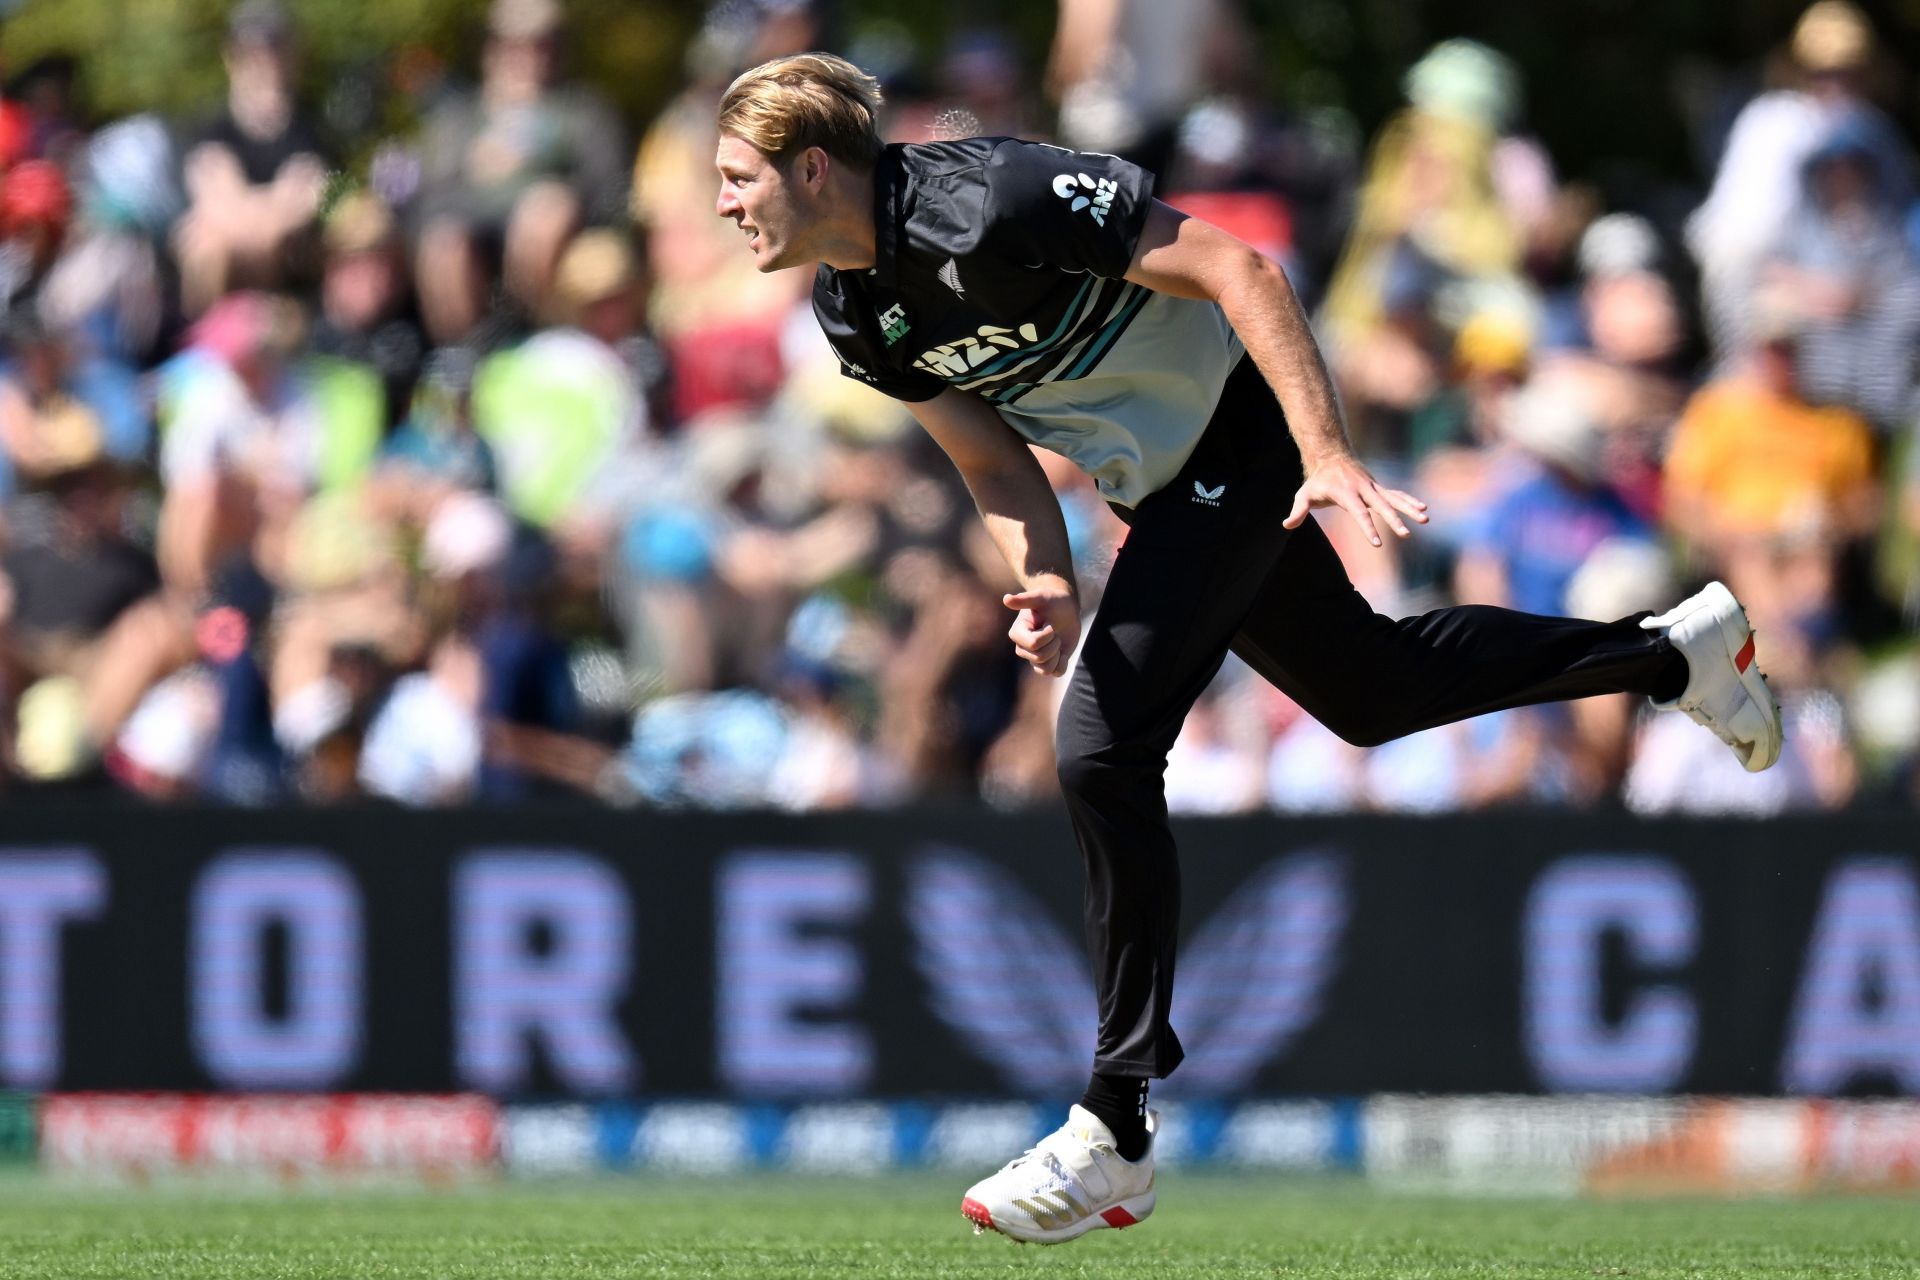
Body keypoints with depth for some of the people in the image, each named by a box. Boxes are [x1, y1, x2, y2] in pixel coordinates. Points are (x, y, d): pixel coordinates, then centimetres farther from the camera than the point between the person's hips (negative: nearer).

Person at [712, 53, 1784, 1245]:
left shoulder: (983, 206, -29)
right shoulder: (854, 313, -3)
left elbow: (1239, 269, -28)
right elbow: (998, 465, 5)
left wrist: (1328, 455, -34)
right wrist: (1049, 588, -15)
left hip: (1235, 442, -9)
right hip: (1163, 482, 9)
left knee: (1104, 751, -17)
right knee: (1369, 690, 23)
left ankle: (1119, 1130, -12)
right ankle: (1678, 652, 44)